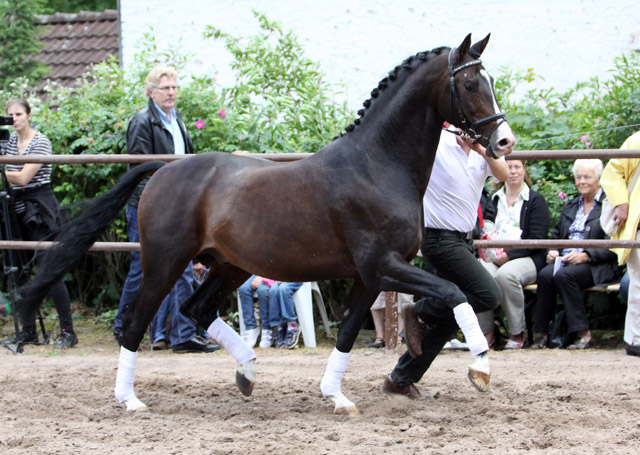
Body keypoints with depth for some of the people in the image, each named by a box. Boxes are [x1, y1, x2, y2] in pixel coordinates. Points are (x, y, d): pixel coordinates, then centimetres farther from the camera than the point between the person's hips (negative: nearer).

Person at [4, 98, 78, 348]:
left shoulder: (40, 142, -9)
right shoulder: (10, 141, 13)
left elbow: (23, 177, -16)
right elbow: (9, 177, 12)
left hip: (41, 210, -7)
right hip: (20, 211, 7)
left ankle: (68, 331, -9)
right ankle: (28, 331, 12)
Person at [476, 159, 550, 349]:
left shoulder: (536, 200, 6)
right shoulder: (494, 200, 21)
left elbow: (537, 239, -4)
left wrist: (509, 255, -14)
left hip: (526, 258, -4)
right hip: (495, 256, 4)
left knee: (505, 275, -37)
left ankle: (517, 333, -22)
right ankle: (487, 332, -19)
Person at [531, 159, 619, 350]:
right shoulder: (569, 207, 24)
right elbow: (556, 235, 26)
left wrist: (586, 255, -18)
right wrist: (552, 251, 3)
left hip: (597, 267, -5)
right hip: (564, 260, 5)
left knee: (564, 275, -35)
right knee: (545, 275, -29)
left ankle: (583, 334, -29)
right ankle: (540, 332, -27)